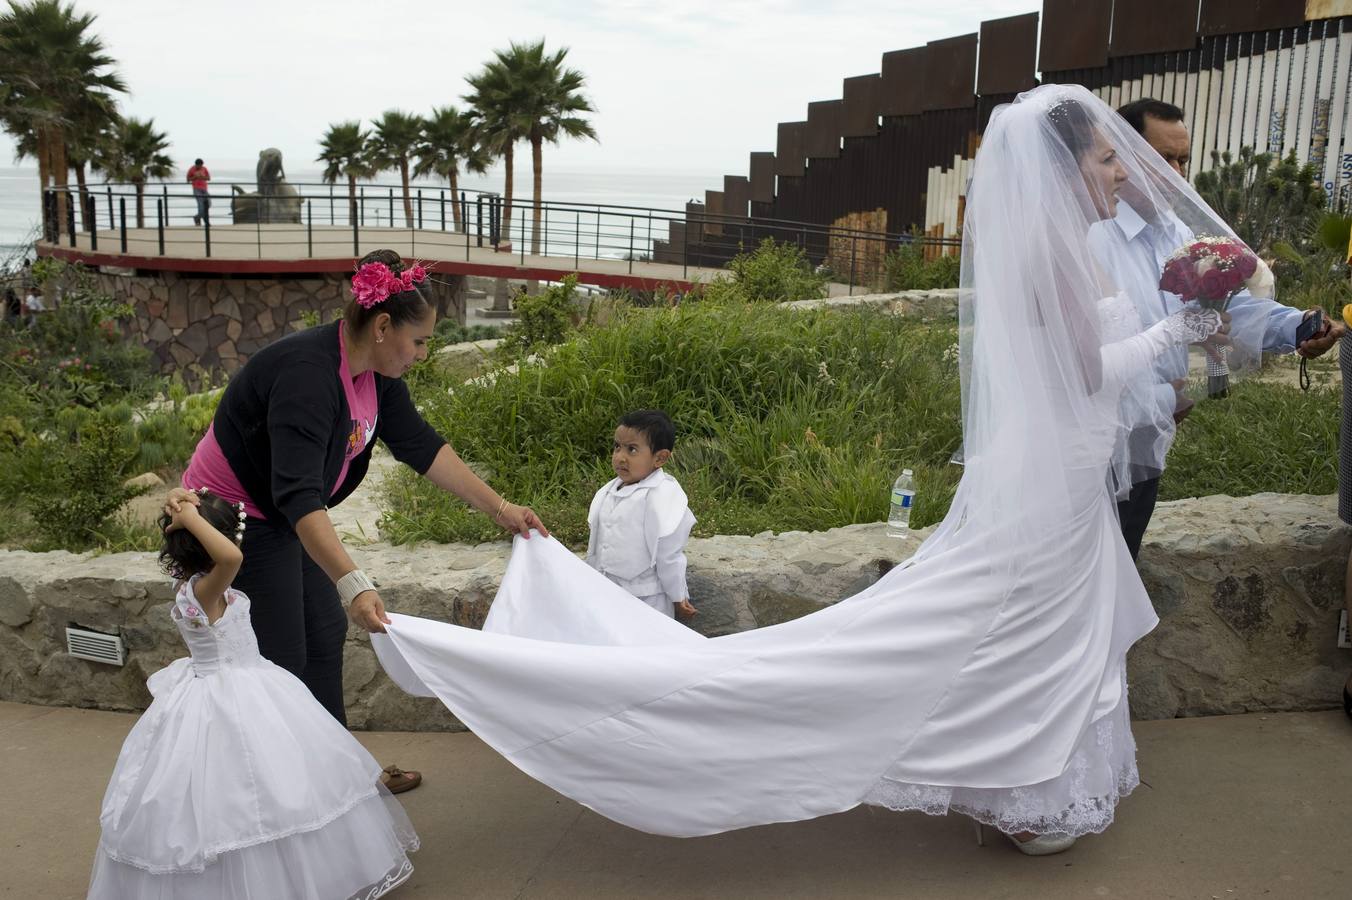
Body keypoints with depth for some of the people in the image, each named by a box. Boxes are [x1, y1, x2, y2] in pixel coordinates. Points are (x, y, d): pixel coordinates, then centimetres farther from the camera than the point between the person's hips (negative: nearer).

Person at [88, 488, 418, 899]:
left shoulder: (192, 582, 0)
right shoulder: (204, 590, -27)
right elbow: (232, 557, -48)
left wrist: (183, 511, 2)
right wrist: (191, 519, -36)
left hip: (236, 692, 10)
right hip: (228, 707, -10)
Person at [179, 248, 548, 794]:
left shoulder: (376, 373, -4)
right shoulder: (307, 374, -33)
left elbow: (421, 447, 1)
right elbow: (298, 495, -41)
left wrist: (499, 508, -1)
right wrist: (353, 584, -49)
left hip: (284, 518, 9)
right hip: (238, 519, -9)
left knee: (325, 636, 15)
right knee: (280, 665, -2)